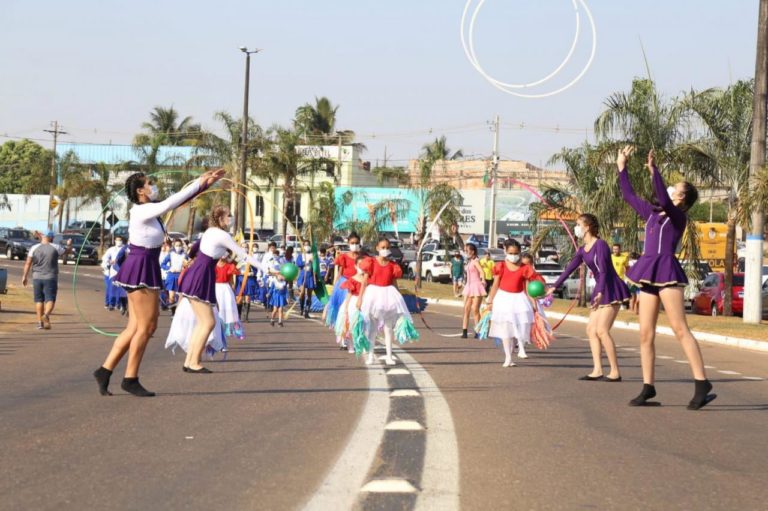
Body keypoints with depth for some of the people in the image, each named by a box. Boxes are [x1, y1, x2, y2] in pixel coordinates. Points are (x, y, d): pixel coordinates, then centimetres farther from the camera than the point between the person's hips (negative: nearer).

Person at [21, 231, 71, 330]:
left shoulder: (34, 248, -1)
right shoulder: (55, 248, -4)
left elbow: (28, 263, -4)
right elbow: (67, 251, 12)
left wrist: (25, 276, 3)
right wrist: (69, 245, 33)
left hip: (37, 277, 2)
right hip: (50, 278, -2)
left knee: (39, 300, 12)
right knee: (50, 299, -2)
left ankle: (40, 322, 10)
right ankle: (46, 315, -30)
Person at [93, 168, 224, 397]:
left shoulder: (150, 209, 12)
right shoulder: (142, 211, -15)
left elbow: (179, 200, 14)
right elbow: (173, 202, -22)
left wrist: (206, 182, 9)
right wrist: (200, 182, -15)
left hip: (146, 269, 10)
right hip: (140, 269, -10)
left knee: (136, 328, 10)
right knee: (146, 327, -4)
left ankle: (105, 370, 13)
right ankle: (130, 379, 3)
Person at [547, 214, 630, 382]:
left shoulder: (600, 244, -15)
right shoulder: (582, 250, 11)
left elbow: (603, 271, -24)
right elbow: (569, 269, 17)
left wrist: (600, 293, -34)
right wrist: (554, 287, 16)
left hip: (612, 290, -9)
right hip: (600, 291, 9)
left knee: (602, 330, -15)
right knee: (591, 329, 4)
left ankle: (615, 372, -12)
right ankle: (597, 371, 3)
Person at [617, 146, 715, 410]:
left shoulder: (678, 216, -3)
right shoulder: (652, 213, 18)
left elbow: (664, 200, -23)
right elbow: (629, 196, 28)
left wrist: (654, 171, -28)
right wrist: (622, 168, 28)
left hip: (667, 272, -8)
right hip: (649, 274, 8)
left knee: (680, 330, -13)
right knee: (646, 335, 6)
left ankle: (702, 384, -16)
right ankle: (648, 388, 11)